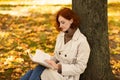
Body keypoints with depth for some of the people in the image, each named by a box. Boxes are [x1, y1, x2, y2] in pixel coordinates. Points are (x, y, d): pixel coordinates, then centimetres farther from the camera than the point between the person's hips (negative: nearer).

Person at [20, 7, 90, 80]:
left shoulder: (82, 41, -13)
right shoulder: (61, 36, 11)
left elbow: (80, 68, -14)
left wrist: (58, 66, -20)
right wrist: (48, 61, -3)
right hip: (56, 71, 7)